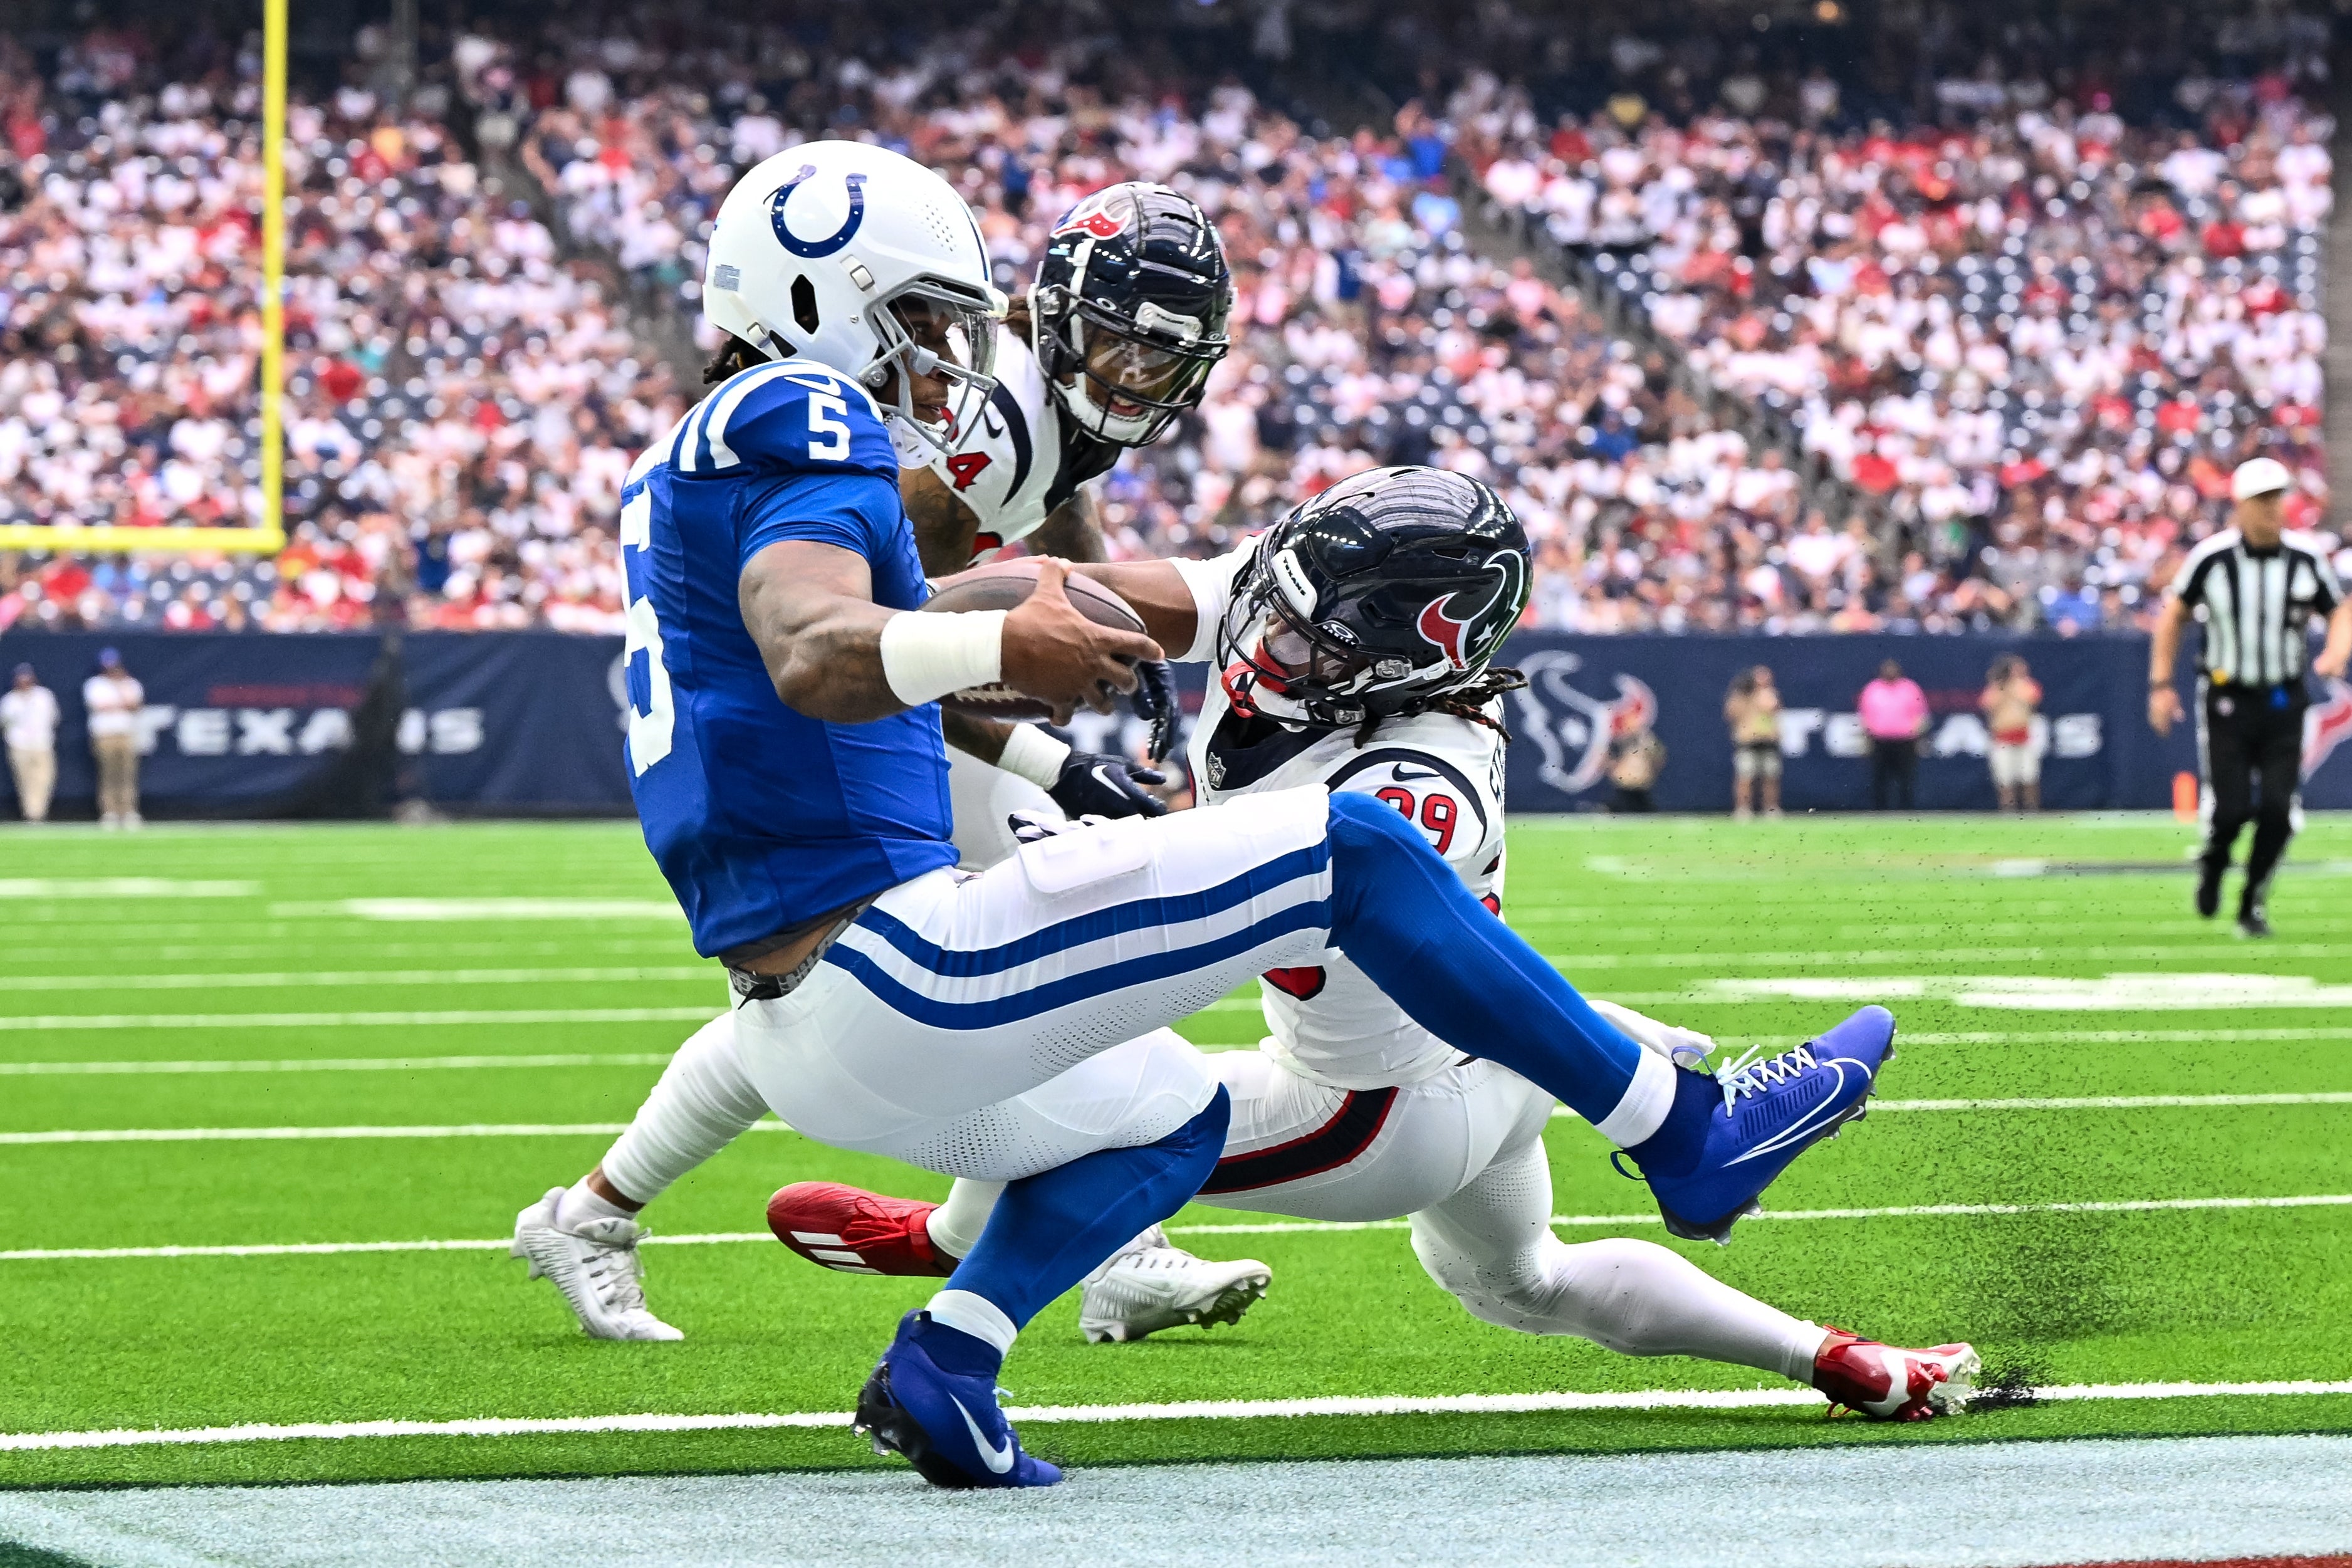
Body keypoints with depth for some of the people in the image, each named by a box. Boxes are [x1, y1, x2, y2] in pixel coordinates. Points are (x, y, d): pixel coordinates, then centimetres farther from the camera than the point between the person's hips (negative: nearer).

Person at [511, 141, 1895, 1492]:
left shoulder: (701, 462, 21)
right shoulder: (805, 429, -10)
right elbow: (816, 657, -30)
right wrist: (997, 648, -48)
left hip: (813, 1040, 11)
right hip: (887, 968, -11)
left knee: (1172, 1116, 32)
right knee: (1350, 852, -5)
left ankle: (942, 1369, 10)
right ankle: (1681, 1133, 1)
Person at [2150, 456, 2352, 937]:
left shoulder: (2307, 559, -4)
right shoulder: (2212, 558, -9)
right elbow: (2173, 616, 3)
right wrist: (2161, 685, 0)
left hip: (2284, 701, 2)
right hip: (2226, 698, -2)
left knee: (2277, 810, -7)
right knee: (2229, 809, -9)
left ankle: (2253, 903, 13)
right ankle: (2212, 861, 27)